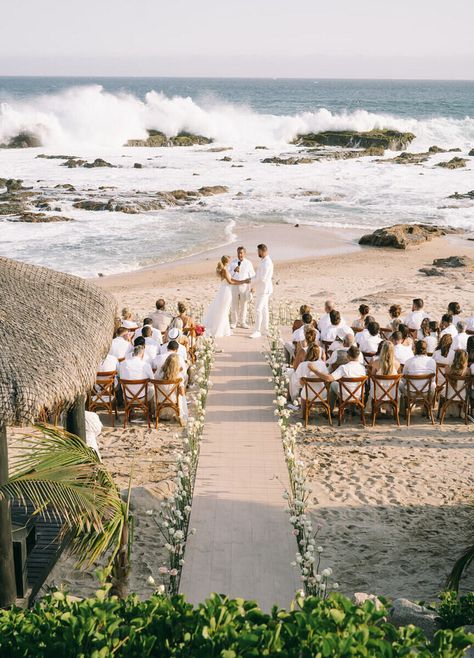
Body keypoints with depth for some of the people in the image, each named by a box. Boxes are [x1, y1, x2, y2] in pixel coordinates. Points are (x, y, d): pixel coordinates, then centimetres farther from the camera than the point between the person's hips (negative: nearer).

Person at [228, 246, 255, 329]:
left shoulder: (248, 263, 1)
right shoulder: (232, 262, 1)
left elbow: (252, 275, 7)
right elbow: (228, 274, -3)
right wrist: (234, 270, -23)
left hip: (245, 286, 0)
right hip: (234, 286, 0)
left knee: (244, 305, 6)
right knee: (234, 305, 2)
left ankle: (242, 322, 17)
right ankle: (234, 322, 13)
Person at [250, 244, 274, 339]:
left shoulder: (266, 263, -21)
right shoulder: (265, 261, 12)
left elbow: (262, 278, -24)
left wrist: (251, 281, -13)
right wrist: (252, 279, 7)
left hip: (264, 289, -10)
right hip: (262, 289, 10)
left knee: (258, 310, -10)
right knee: (264, 309, 14)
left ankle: (257, 331, -9)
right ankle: (265, 330, 21)